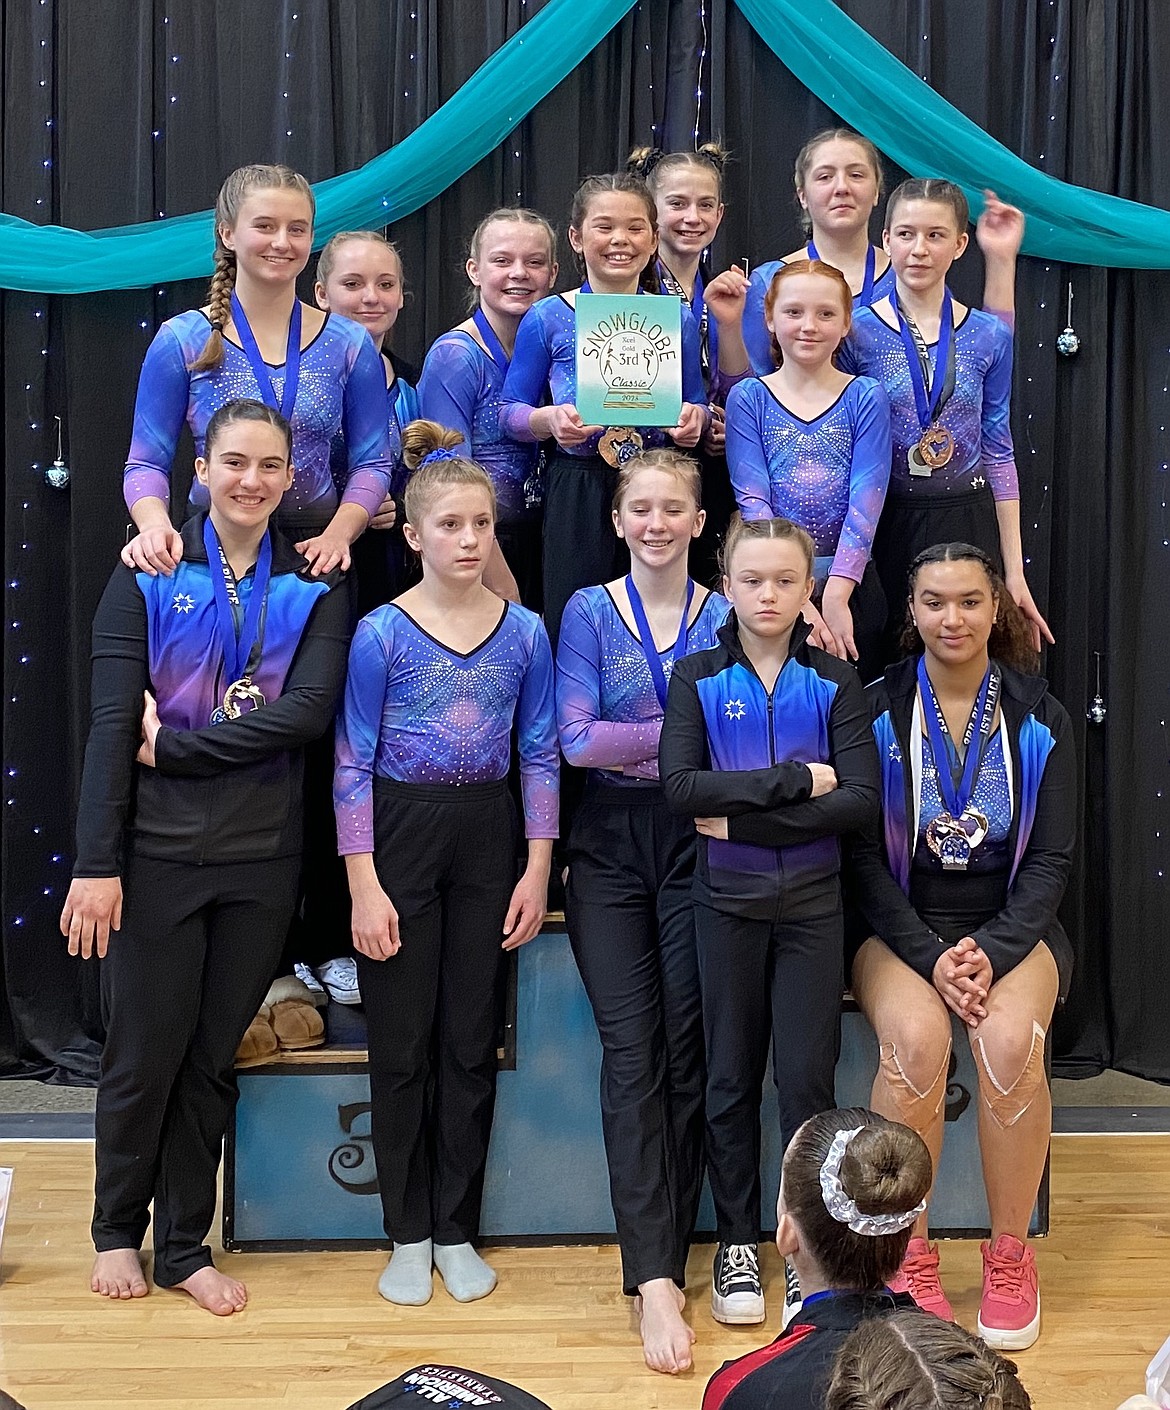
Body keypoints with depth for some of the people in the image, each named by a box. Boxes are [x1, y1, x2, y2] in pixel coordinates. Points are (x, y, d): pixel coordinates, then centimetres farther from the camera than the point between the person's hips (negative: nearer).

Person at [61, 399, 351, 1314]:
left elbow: (310, 711, -12)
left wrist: (175, 744, -14)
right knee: (142, 1053, 7)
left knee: (213, 1057, 11)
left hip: (261, 860, 2)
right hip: (156, 854, -1)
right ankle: (117, 1230, 30)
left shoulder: (314, 588, 3)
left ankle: (185, 1245, 26)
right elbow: (112, 725, -8)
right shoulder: (149, 578, -1)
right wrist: (97, 863, -13)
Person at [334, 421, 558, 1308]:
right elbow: (353, 765, -6)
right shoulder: (380, 634, -6)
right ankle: (408, 1235, 22)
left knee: (473, 1041, 9)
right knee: (402, 1043, 6)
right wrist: (364, 885, -11)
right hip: (400, 836, -2)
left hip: (488, 840, 2)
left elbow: (540, 754, 4)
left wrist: (538, 870, -1)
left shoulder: (525, 632, 1)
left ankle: (458, 1231, 23)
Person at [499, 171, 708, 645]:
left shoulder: (676, 319, 7)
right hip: (576, 496, -2)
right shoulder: (548, 319, 0)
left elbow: (698, 405, 14)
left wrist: (694, 418, -8)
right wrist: (550, 419, -17)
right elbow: (511, 412, 3)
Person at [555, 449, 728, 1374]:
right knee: (631, 1051, -8)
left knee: (686, 1050, 0)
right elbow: (575, 739, -8)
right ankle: (654, 1281, -7)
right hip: (610, 848, -1)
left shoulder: (726, 618, 6)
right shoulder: (589, 614, 4)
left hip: (698, 844, 1)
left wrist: (631, 742, -13)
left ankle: (664, 1263, 11)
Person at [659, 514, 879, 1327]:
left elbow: (862, 802, -11)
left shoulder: (835, 681, 0)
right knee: (733, 1077, 10)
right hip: (727, 899, 0)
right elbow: (680, 787, -14)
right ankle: (738, 1243, 24)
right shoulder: (698, 678, 0)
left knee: (808, 1076, 2)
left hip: (813, 901, 0)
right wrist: (795, 781, -18)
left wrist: (741, 814, -16)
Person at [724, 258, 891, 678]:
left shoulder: (866, 398, 1)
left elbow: (866, 503, -8)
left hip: (849, 583, 0)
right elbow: (752, 502, -7)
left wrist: (835, 596, -19)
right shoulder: (747, 398, 1)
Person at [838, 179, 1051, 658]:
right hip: (883, 526, -2)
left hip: (968, 524, 2)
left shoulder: (990, 337, 4)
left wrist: (1015, 573, 4)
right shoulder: (854, 332, -3)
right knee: (883, 667, 3)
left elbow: (998, 453, 7)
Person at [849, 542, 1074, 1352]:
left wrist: (992, 951, -15)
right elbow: (865, 853, -4)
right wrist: (931, 957, -16)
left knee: (1011, 1041, -30)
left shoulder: (1040, 719, 3)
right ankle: (908, 1256, -12)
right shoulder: (877, 709, -1)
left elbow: (1052, 858, 1)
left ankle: (1011, 1256, -9)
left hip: (1010, 928, 1)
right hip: (901, 928, -1)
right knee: (916, 1040, -32)